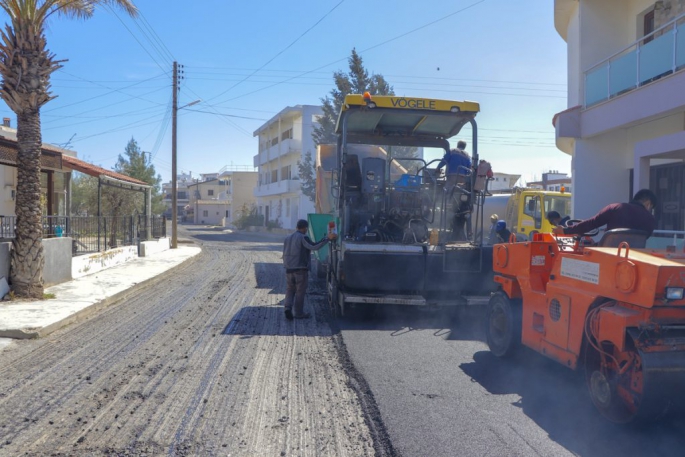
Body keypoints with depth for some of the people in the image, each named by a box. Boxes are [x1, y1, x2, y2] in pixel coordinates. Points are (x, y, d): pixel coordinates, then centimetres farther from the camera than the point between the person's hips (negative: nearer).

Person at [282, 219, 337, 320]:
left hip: (289, 269, 6)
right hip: (301, 269, -6)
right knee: (300, 292, 4)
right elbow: (314, 247, -22)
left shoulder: (287, 238, 13)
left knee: (290, 290, 15)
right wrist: (327, 239, -21)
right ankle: (298, 313, 9)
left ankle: (288, 307, -5)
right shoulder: (303, 238, -11)